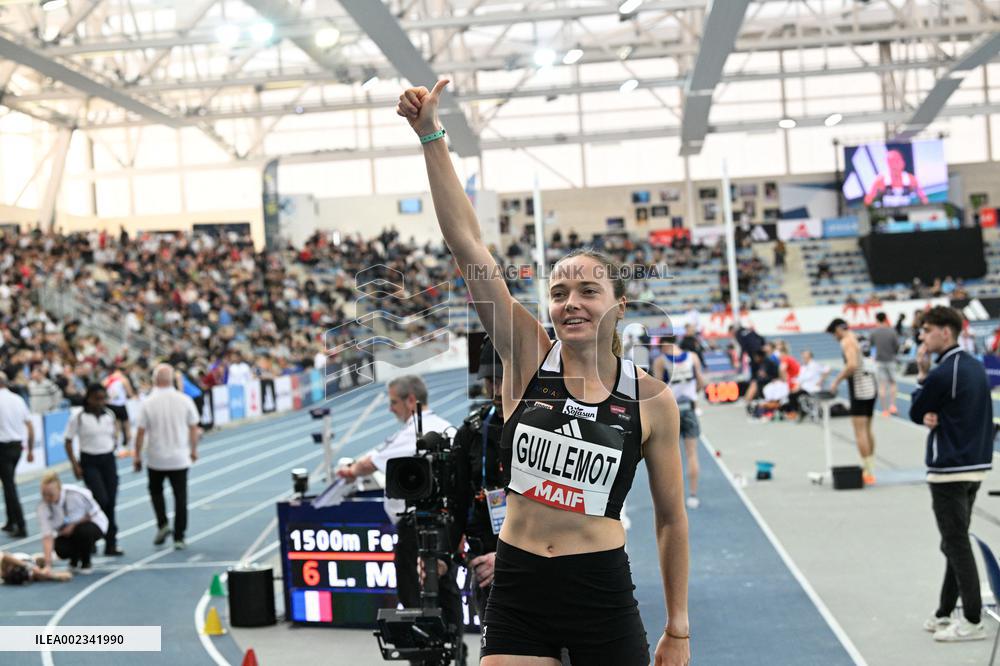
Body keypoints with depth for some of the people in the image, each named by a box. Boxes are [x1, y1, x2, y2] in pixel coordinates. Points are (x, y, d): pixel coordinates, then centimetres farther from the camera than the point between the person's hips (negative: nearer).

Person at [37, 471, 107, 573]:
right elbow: (47, 537, -29)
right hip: (68, 531, 3)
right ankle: (74, 560, 11)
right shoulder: (43, 506, -24)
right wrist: (47, 564, -38)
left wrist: (73, 525, -25)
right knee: (61, 549, -27)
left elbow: (93, 514, -15)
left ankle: (86, 563, -6)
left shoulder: (76, 494, -32)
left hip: (93, 523, -2)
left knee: (83, 531, -36)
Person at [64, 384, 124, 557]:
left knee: (110, 502, 3)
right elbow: (68, 441, -4)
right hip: (89, 462, -4)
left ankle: (110, 544, 9)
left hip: (108, 460, 4)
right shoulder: (79, 418, -7)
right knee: (101, 499, -18)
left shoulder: (110, 415, 6)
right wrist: (75, 465, -11)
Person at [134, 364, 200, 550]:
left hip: (156, 458, 0)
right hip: (179, 458, 1)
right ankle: (179, 537, 7)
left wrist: (137, 456, 3)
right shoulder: (185, 400, -6)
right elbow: (194, 428, 0)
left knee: (156, 490, 22)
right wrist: (194, 450, 14)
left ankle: (162, 524, 6)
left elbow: (141, 432, -8)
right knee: (180, 496, 7)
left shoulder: (148, 403, -10)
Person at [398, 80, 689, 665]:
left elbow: (672, 518, 5)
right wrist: (432, 137, -13)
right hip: (518, 591, 1)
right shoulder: (529, 358, -1)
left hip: (603, 594, -1)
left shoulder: (651, 400, -3)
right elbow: (468, 245, -8)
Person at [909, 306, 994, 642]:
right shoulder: (975, 366, 10)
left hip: (949, 470, -9)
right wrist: (932, 416, -6)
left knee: (956, 545, -3)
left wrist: (921, 375, 4)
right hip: (975, 465, 9)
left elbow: (915, 412, -5)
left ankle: (972, 621, 0)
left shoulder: (943, 373, -18)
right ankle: (946, 614, 23)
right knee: (956, 544, 15)